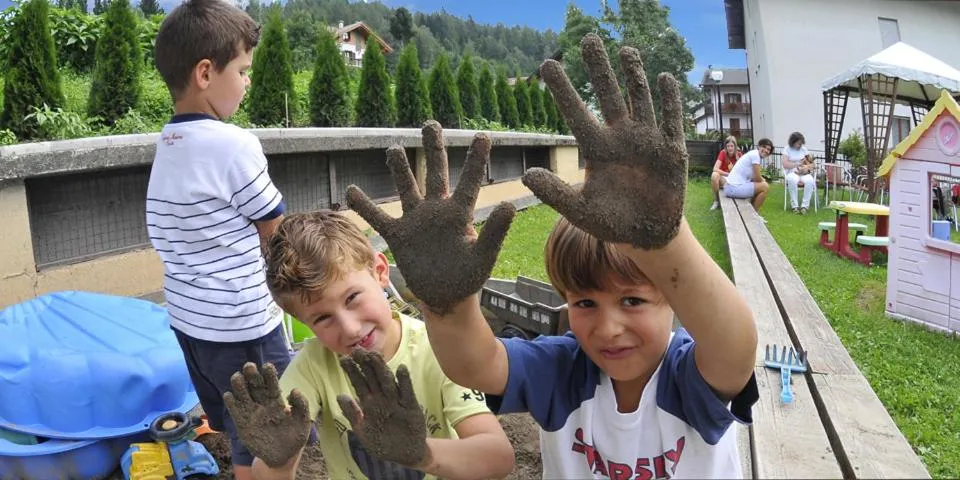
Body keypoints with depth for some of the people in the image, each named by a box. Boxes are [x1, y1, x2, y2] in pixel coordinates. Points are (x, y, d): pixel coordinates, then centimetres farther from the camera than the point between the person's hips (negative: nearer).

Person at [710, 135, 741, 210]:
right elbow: (715, 169, -24)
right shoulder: (723, 153, -13)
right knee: (714, 175, -36)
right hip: (723, 179, -2)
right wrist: (729, 174, -29)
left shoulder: (739, 154, -5)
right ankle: (716, 201, -19)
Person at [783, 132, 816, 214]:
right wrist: (798, 164, -7)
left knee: (810, 181, -34)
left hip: (804, 173, 2)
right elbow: (785, 165, -6)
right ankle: (794, 206, -34)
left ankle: (805, 206, -30)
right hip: (792, 173, -2)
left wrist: (807, 168, -10)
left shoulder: (803, 149, 13)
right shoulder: (787, 149, 4)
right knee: (792, 180, -40)